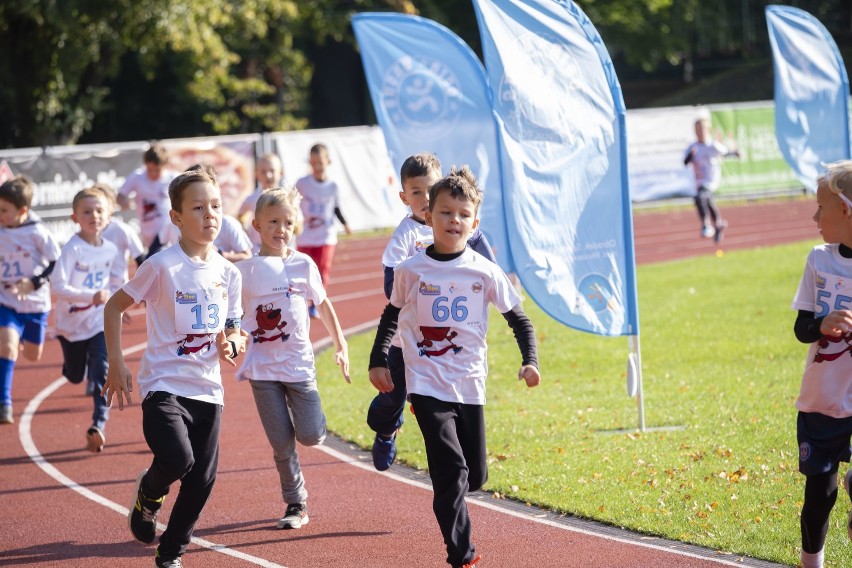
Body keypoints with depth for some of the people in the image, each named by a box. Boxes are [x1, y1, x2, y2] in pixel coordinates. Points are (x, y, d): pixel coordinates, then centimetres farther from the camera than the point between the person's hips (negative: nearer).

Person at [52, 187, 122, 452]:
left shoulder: (111, 250, -4)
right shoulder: (72, 249, -18)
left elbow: (116, 283, 13)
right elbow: (58, 286, -27)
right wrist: (91, 296, -37)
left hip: (100, 322, 2)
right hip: (72, 322, -2)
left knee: (102, 372, -16)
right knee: (75, 376, 15)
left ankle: (99, 424, -15)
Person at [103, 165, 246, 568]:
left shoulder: (228, 274, 6)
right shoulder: (162, 267, -10)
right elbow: (114, 307, -2)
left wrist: (232, 344, -5)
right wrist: (116, 365, -6)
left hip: (207, 390, 5)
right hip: (164, 384, -5)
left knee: (202, 480, 4)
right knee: (178, 461, -25)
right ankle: (148, 493, 11)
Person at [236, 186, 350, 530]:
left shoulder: (303, 265, 0)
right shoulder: (245, 270, -2)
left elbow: (323, 305, 12)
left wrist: (341, 346, 12)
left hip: (299, 362, 0)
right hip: (263, 368, 0)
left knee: (310, 436, -7)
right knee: (281, 443, 0)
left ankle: (313, 419, 28)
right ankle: (296, 505, 15)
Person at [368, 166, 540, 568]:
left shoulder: (485, 272, -2)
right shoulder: (411, 271, -2)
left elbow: (518, 319, 5)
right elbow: (391, 316, 14)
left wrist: (530, 361, -7)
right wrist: (377, 361, 10)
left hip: (469, 385, 2)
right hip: (427, 384, -2)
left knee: (475, 477, 9)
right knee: (452, 470, -16)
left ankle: (448, 500, 43)